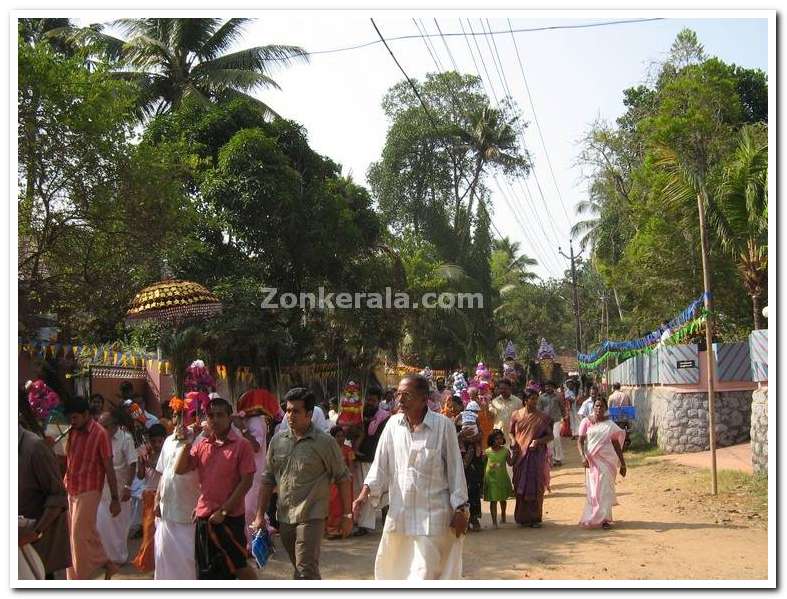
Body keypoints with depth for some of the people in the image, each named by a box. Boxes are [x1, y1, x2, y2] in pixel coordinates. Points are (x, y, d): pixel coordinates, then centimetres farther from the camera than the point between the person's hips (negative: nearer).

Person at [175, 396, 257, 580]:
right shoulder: (201, 445, 8)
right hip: (204, 516, 6)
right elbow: (179, 469, 3)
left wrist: (224, 511, -13)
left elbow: (246, 482, -11)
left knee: (237, 564, 0)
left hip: (230, 517, -6)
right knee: (207, 569, 13)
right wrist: (187, 443, -6)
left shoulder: (242, 445, -9)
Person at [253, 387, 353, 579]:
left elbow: (343, 478, -3)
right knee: (300, 569, 17)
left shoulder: (325, 442, -7)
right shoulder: (277, 440, 6)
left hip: (311, 517, -5)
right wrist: (260, 515, 8)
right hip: (284, 517, 5)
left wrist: (347, 515, -5)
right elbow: (268, 479, 11)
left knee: (306, 572, -10)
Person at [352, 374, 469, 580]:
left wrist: (460, 509, -4)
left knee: (425, 573, -3)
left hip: (432, 516, -5)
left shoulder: (443, 426, -10)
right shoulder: (393, 424, 2)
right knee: (390, 569, 15)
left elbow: (455, 468, -5)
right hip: (399, 513, 5)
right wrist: (365, 492, -7)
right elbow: (380, 464, 6)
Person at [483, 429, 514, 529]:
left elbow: (510, 463, -6)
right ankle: (494, 520, 2)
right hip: (491, 478, -2)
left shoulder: (505, 450, -4)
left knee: (503, 498, 17)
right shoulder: (487, 452, -6)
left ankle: (503, 515, 40)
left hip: (503, 477, 2)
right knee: (493, 500, -3)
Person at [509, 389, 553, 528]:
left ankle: (535, 518, 9)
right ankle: (522, 517, 16)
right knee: (521, 487, 4)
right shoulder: (516, 415, 4)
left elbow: (550, 436, 2)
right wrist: (513, 441, -6)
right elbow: (511, 432, 14)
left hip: (537, 455, -1)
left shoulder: (542, 417, 0)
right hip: (520, 455, 1)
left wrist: (538, 441, -15)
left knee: (536, 487, 0)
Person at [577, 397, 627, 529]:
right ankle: (593, 518, 18)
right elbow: (580, 441, -3)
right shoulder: (586, 422, 0)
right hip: (592, 459, 0)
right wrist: (583, 456, -19)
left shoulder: (610, 424, 4)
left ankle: (604, 518, 3)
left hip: (607, 459, 0)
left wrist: (622, 463, 8)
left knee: (605, 488, -4)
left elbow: (616, 444, 8)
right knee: (593, 489, 5)